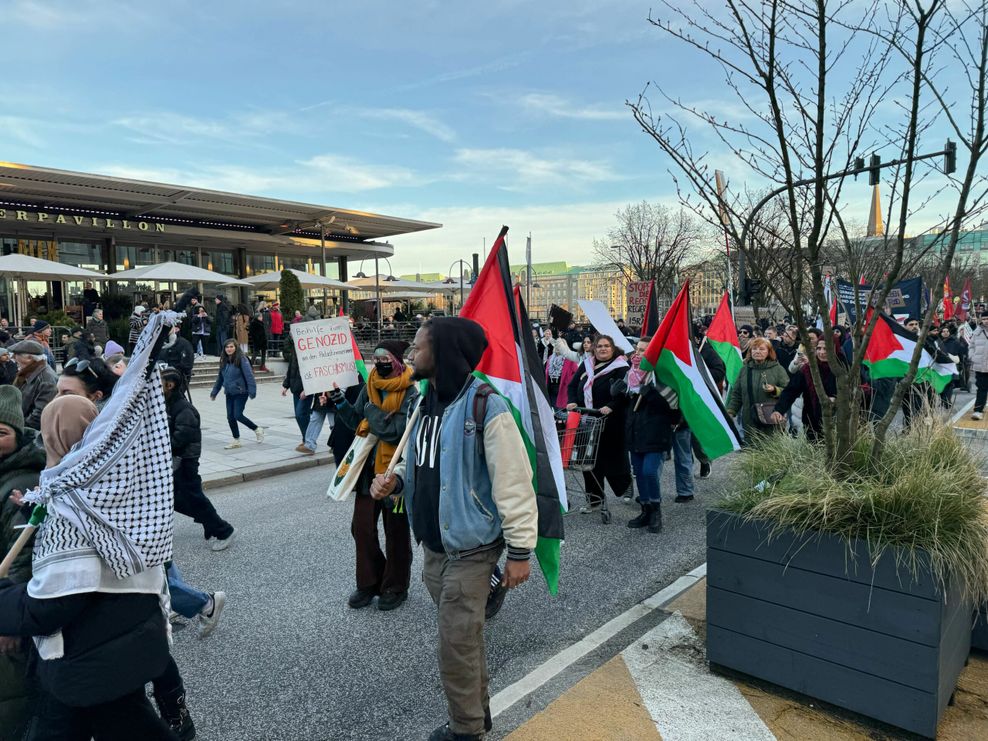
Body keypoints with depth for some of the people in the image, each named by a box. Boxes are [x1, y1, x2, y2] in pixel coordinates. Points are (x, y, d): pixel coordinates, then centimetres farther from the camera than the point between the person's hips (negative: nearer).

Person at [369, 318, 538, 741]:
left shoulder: (485, 408, -20)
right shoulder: (427, 404, 7)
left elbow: (514, 485, -19)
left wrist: (520, 551, -17)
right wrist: (394, 480, -2)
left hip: (469, 550, -8)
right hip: (433, 547, 8)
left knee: (456, 647, 2)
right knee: (462, 638, 21)